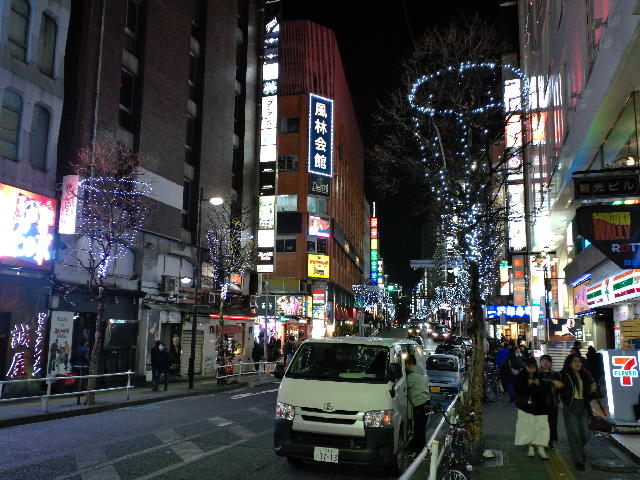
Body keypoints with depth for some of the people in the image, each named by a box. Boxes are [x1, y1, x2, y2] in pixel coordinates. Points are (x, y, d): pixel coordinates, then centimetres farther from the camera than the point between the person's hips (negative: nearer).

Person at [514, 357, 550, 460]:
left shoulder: (540, 377, 4)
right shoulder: (520, 377, -1)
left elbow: (545, 390, 4)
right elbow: (518, 390, -8)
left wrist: (539, 385, -15)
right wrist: (528, 385, -20)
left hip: (539, 406, 1)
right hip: (525, 406, -1)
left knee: (542, 426, -6)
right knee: (528, 427, 0)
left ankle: (540, 448, -1)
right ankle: (531, 447, 13)